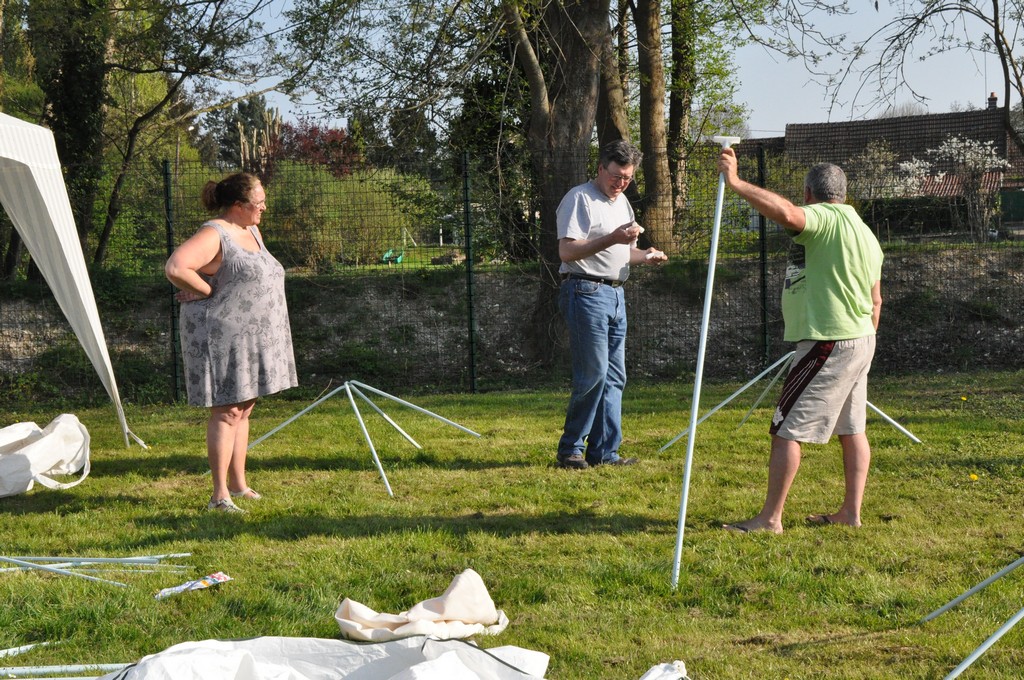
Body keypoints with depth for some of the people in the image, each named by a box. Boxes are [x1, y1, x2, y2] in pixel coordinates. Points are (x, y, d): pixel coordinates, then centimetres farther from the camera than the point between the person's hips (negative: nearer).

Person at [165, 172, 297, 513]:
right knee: (227, 412, -8)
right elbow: (175, 268, -29)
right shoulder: (214, 235, -16)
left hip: (250, 338, 9)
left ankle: (238, 484, 24)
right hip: (222, 336, -9)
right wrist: (207, 291, -17)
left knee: (243, 410, 14)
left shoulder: (252, 232, 13)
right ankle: (219, 495, -5)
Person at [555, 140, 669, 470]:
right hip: (586, 292, -9)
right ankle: (570, 450, -3)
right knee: (594, 374, -12)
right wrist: (612, 239, -23)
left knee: (614, 377, 6)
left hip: (615, 294, 9)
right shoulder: (579, 199, -7)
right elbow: (567, 251, -16)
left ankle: (604, 452, 10)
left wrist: (645, 255, 9)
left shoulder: (622, 202, 21)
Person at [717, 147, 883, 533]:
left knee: (787, 430, -7)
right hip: (860, 341, 10)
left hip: (827, 344, -10)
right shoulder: (865, 233, 17)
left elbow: (784, 212, -34)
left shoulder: (824, 219, -12)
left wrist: (735, 183, -31)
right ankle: (851, 512, 19)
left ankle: (770, 519, -7)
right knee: (851, 429, 15)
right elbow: (875, 301, 20)